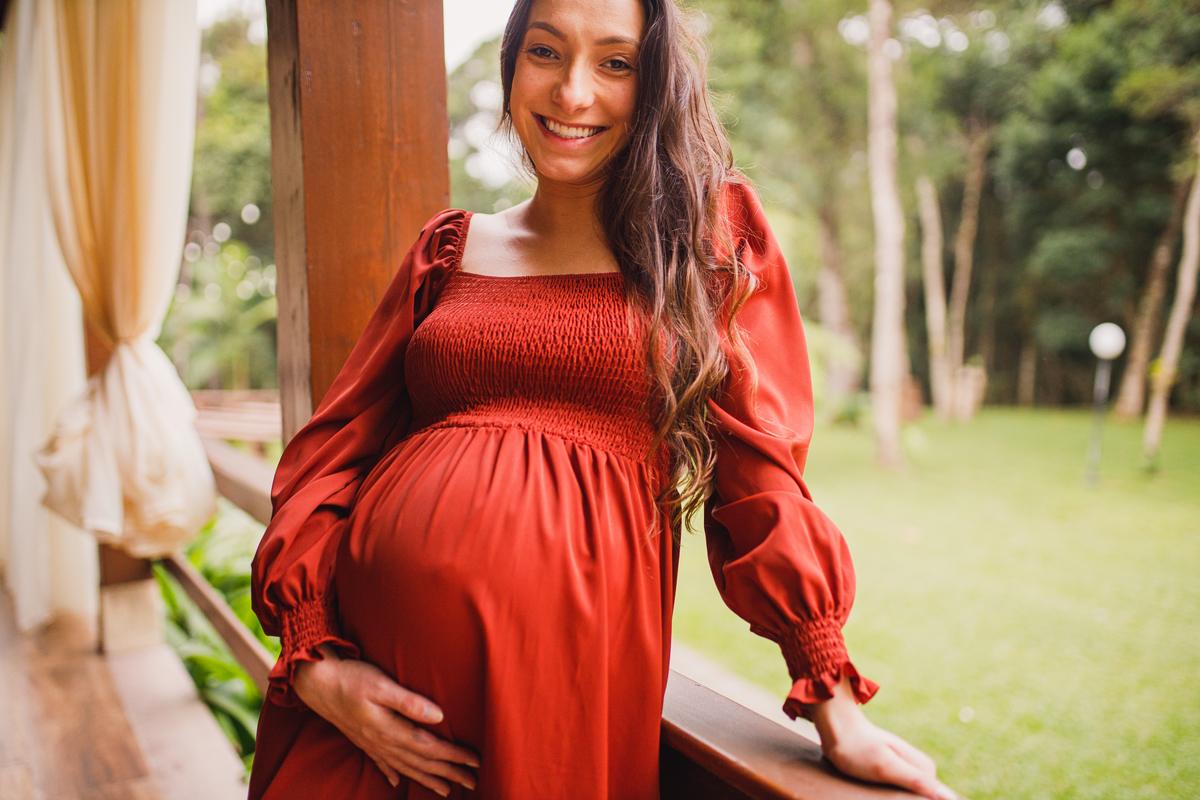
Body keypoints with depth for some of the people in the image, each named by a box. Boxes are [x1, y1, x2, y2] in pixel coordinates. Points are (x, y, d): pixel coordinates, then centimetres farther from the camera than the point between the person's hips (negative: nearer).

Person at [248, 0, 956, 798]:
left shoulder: (712, 230, 4)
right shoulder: (451, 249, 10)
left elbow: (757, 471, 1)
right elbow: (332, 447, 8)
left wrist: (837, 709, -3)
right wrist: (312, 658, -6)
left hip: (568, 665, -2)